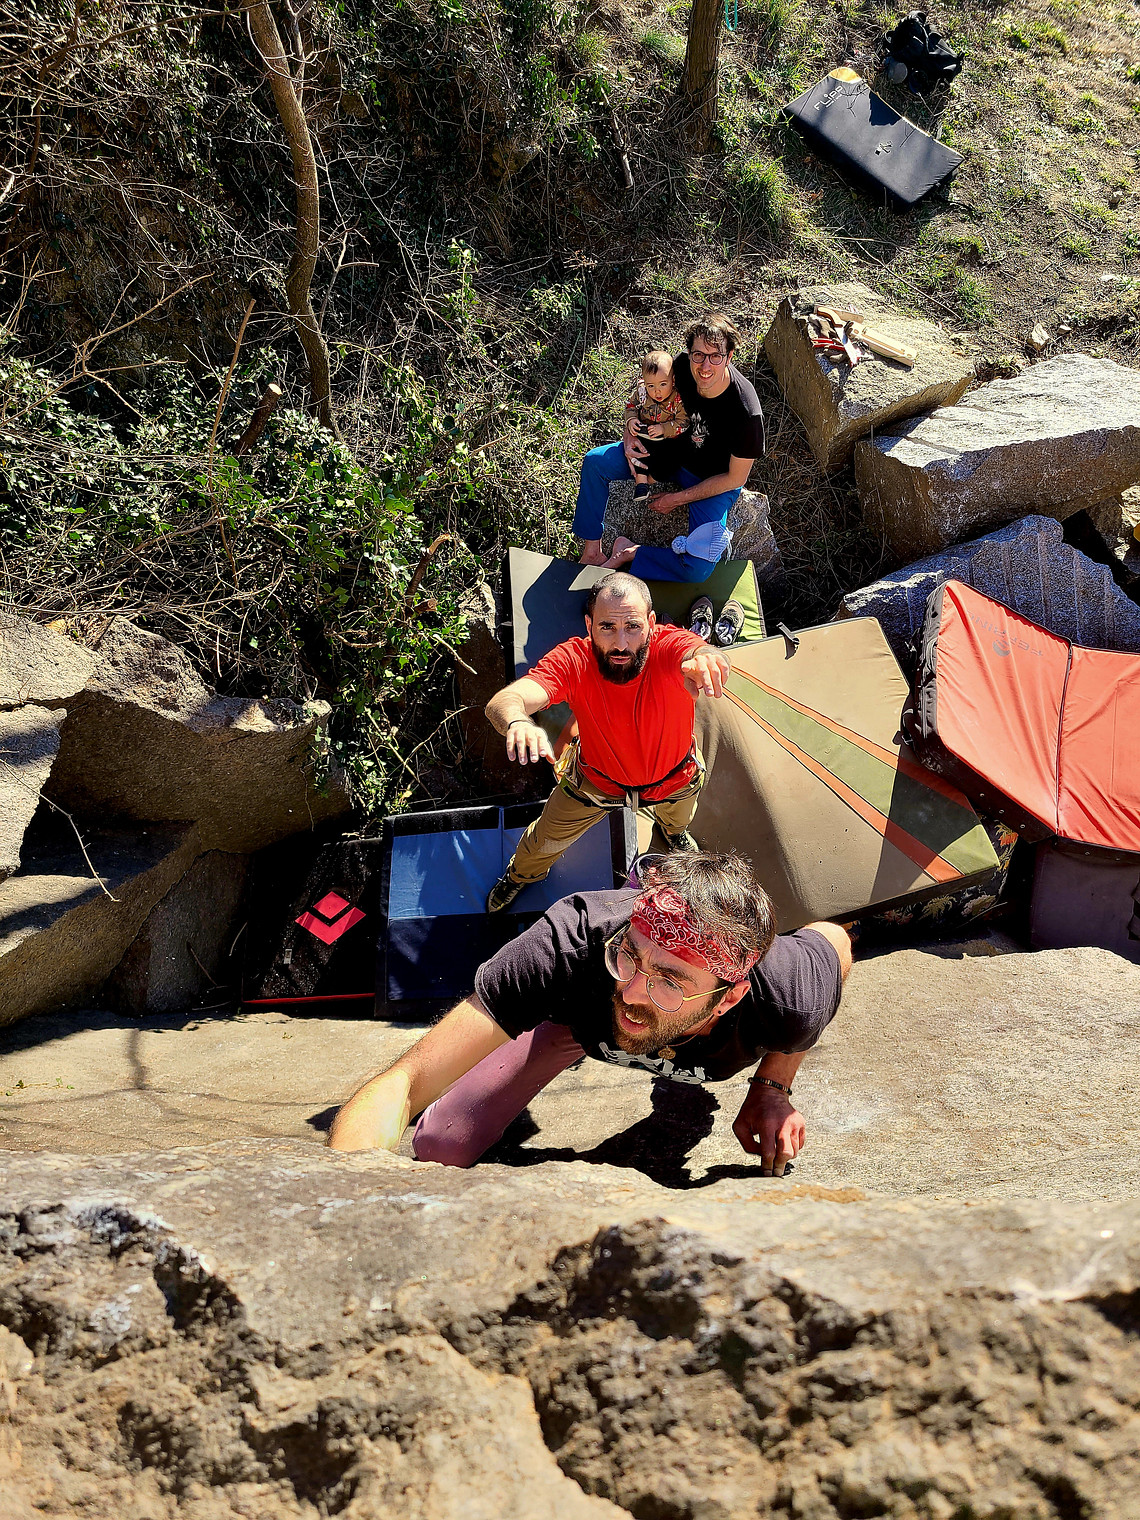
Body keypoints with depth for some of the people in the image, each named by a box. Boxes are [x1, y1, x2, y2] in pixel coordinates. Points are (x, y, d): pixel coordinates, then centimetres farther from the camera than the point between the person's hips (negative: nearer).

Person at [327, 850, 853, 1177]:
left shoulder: (789, 1003, -47)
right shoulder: (571, 947, -51)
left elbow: (834, 937, -19)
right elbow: (399, 1086, -52)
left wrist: (773, 1086, -19)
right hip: (582, 1003, -2)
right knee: (438, 1150, -7)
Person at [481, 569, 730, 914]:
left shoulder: (669, 647, -38)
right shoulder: (573, 660, -37)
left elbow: (698, 652, -63)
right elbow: (501, 701, -52)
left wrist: (705, 658, -89)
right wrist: (517, 720, -77)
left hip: (675, 779, 1)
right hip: (596, 779, 0)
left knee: (678, 819, 32)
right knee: (546, 840, 18)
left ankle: (672, 827, 73)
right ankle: (523, 873, 57)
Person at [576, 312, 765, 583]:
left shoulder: (746, 411, -35)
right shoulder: (682, 366, -20)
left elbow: (735, 478, -21)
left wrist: (679, 498, -16)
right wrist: (629, 434, -17)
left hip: (714, 483, -5)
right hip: (672, 451, 5)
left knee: (699, 568, -26)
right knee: (595, 461, -6)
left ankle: (631, 555, -3)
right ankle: (591, 552, 3)